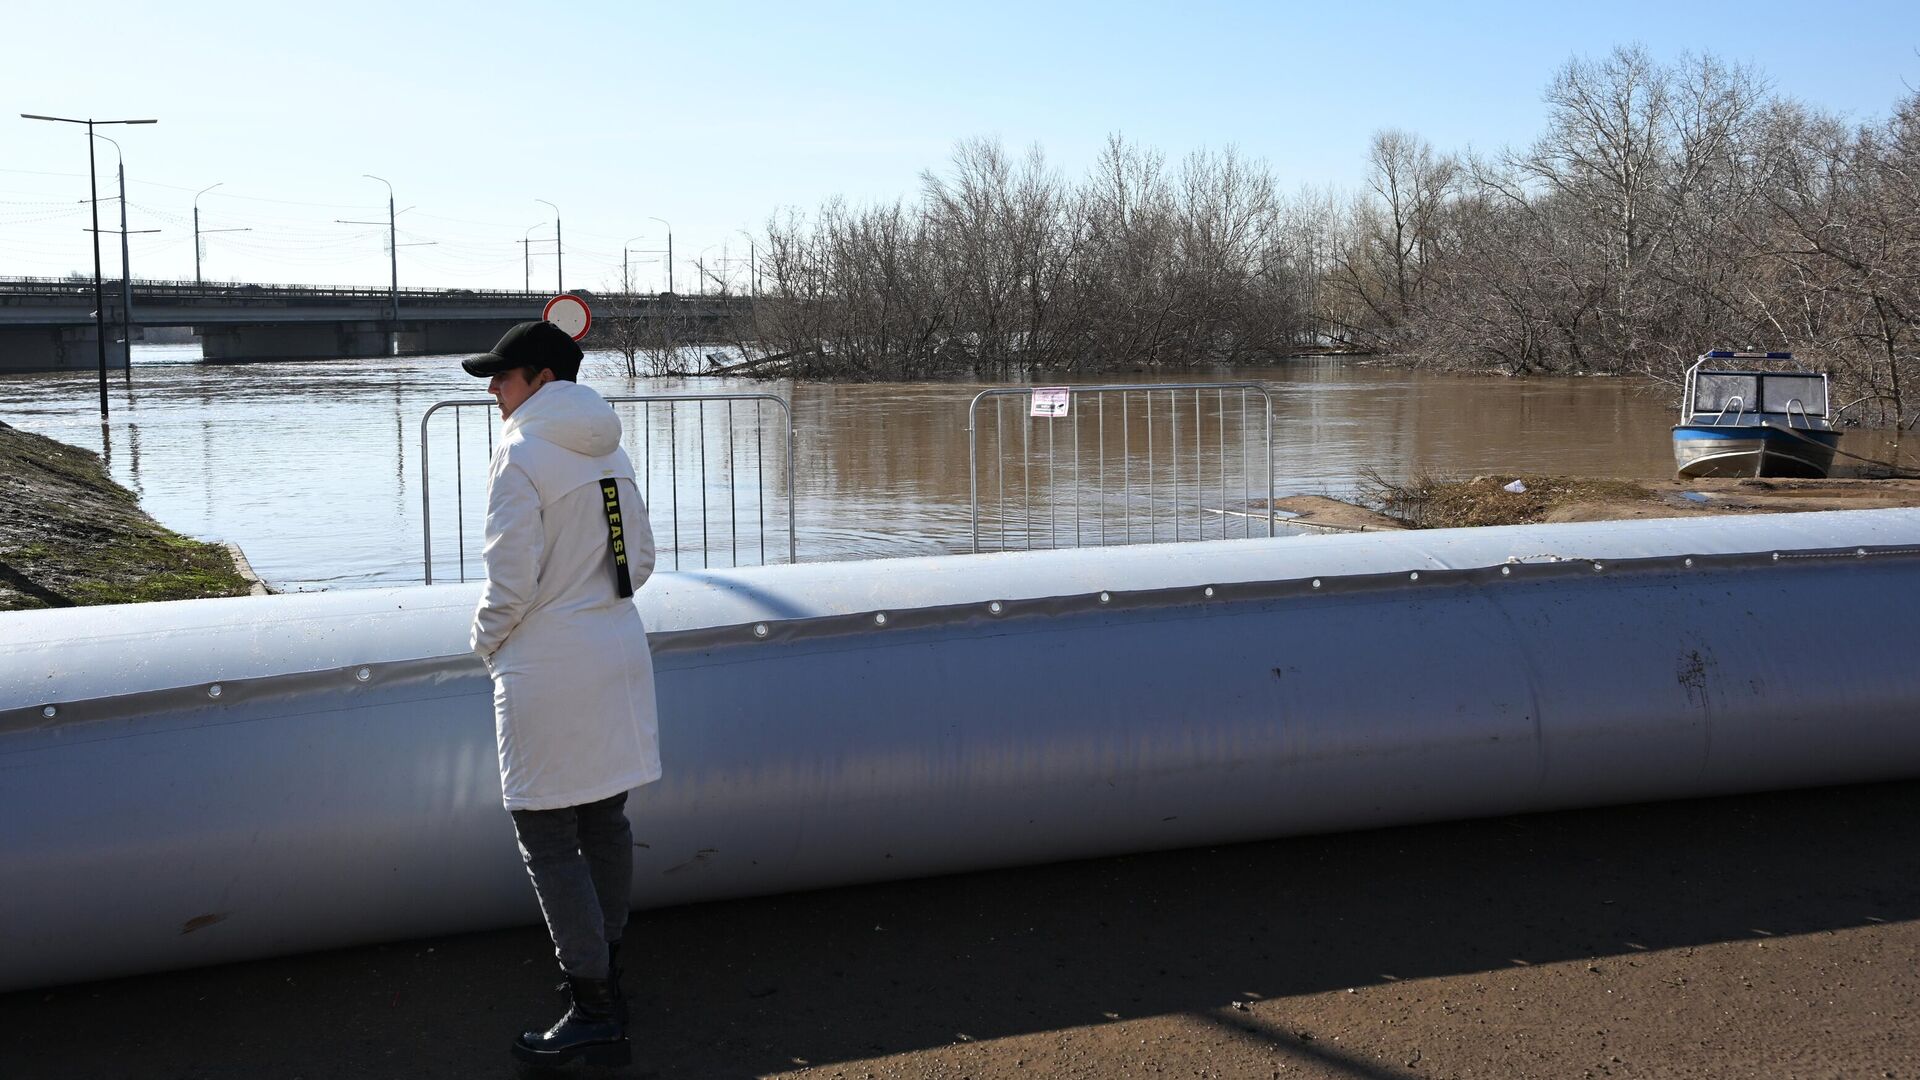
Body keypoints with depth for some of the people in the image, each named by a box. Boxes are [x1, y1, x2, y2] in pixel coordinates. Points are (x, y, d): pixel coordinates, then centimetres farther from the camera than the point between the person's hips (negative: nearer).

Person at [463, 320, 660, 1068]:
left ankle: (596, 1015, 2)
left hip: (548, 670, -8)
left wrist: (487, 638, 1)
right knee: (605, 823, 16)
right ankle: (603, 976, 28)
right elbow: (641, 559, 13)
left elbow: (511, 579, -16)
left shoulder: (521, 456, -13)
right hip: (618, 655, 8)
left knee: (547, 839, -1)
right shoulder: (609, 450, 10)